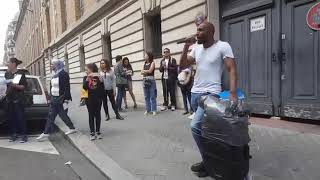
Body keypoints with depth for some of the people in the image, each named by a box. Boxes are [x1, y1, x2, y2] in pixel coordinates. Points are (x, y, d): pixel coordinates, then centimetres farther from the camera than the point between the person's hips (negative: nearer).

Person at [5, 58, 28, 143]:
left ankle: (23, 135, 1)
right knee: (11, 117, 6)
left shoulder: (21, 74, -5)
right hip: (9, 99, 5)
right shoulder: (7, 74, 10)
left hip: (18, 99, -5)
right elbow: (4, 84, 23)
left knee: (20, 117, -4)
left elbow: (24, 86, -7)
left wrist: (15, 85, -21)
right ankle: (14, 134, 15)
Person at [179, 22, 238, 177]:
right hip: (195, 93, 7)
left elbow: (232, 70, -13)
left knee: (195, 126, -17)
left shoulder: (223, 46, -7)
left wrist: (232, 93, -25)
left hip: (210, 94, -7)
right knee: (203, 128, 14)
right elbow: (182, 66, 11)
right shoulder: (196, 48, 11)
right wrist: (186, 47, -1)